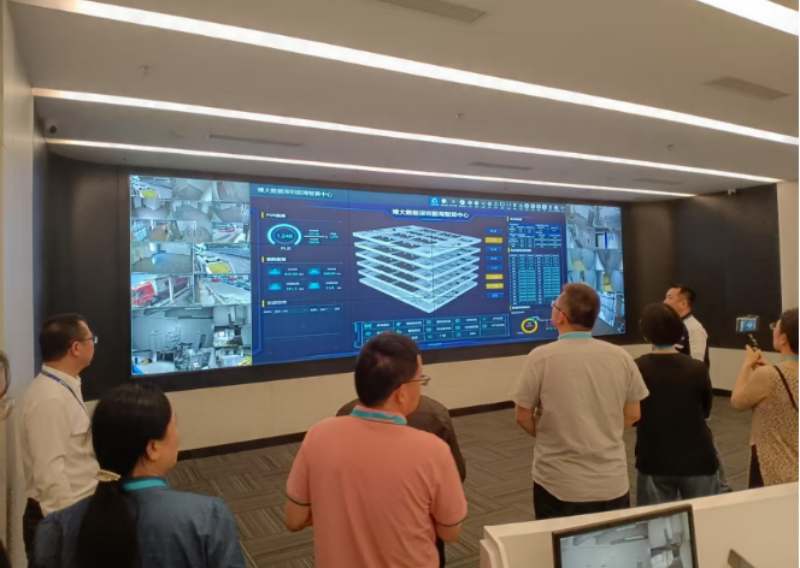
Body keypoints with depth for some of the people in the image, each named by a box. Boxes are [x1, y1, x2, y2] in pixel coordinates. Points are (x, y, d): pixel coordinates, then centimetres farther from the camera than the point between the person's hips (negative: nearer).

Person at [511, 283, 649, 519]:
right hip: (613, 483, 3)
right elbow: (632, 415, 6)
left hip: (559, 485, -3)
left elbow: (523, 418, -6)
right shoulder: (621, 356, -4)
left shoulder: (541, 357, -14)